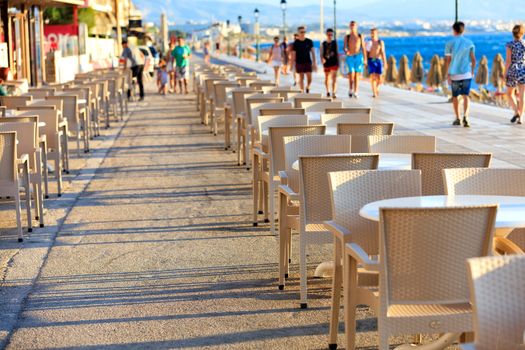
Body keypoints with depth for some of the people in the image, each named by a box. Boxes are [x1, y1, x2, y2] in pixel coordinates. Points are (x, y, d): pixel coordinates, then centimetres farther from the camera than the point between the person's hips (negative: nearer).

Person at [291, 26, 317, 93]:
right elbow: (293, 54, 0)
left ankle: (307, 87, 25)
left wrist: (314, 63, 0)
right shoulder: (296, 43, -3)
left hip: (308, 62, 1)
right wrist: (293, 64, -3)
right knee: (301, 78, 2)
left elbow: (312, 52, 5)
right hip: (299, 63, -1)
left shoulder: (309, 42, 1)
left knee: (309, 79, -4)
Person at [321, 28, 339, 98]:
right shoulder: (323, 44, 4)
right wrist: (322, 59, -21)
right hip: (326, 63, 2)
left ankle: (333, 93, -17)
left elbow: (337, 53, 8)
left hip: (334, 63, -2)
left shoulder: (335, 43, 3)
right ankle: (328, 91, 32)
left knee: (334, 78, -13)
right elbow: (321, 54, 0)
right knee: (327, 78, 14)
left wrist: (338, 62, 5)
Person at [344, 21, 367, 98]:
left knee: (357, 75, -1)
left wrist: (365, 59, 1)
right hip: (350, 57, 0)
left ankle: (356, 92, 3)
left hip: (358, 57, 0)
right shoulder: (347, 37, 7)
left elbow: (363, 48, 7)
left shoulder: (360, 36, 8)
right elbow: (345, 47, -2)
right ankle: (350, 90, 5)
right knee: (351, 74, -11)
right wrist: (346, 51, -26)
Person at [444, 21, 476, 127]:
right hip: (466, 73, 1)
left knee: (455, 96, 14)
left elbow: (447, 60, -8)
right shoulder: (469, 43, 2)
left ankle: (457, 119, 21)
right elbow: (473, 59, 3)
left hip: (454, 74, 0)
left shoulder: (450, 44, -4)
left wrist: (447, 75, -6)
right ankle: (465, 117, -24)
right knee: (466, 96, -3)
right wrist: (472, 71, 16)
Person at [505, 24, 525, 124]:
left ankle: (516, 112, -4)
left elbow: (508, 61, -10)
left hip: (513, 72, -2)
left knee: (510, 94, 15)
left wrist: (505, 74, -4)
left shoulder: (510, 45, -8)